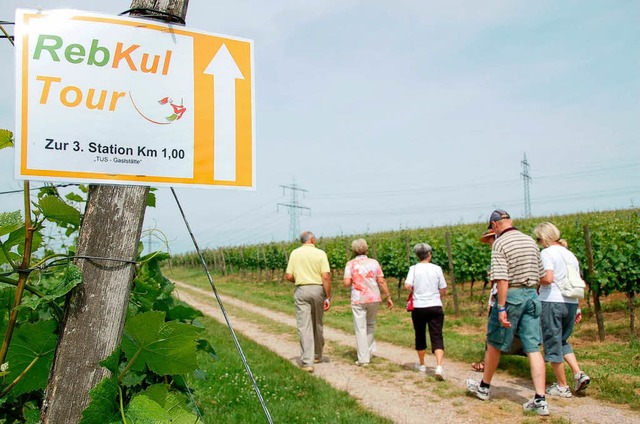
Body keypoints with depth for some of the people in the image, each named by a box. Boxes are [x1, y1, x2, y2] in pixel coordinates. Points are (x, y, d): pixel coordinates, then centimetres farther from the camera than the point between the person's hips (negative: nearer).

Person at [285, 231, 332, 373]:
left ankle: (307, 362, -9)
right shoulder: (320, 253, -3)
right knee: (317, 324, 17)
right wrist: (328, 297, -7)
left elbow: (288, 276, -1)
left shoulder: (295, 253, 2)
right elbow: (326, 276, -11)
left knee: (304, 326, -2)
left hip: (301, 291, 0)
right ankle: (317, 356, 32)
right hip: (318, 289, 0)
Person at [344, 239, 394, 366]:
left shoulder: (350, 264, -4)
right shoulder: (374, 262, 2)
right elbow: (381, 281, -1)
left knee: (360, 328, 3)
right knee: (370, 324, 22)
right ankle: (369, 350, 26)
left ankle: (363, 358, 3)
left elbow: (347, 283, -11)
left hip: (358, 299, -2)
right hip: (374, 298, 3)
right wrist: (388, 297, 5)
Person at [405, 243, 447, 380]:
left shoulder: (414, 268, -4)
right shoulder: (437, 268, -1)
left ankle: (422, 365, 30)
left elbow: (408, 286, -15)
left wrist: (415, 293, 5)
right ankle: (439, 366, -20)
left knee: (420, 336, 17)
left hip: (418, 308, 0)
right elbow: (443, 289, 1)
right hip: (435, 307, 0)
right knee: (437, 337, -1)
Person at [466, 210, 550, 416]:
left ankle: (484, 387, 28)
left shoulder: (500, 243, -11)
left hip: (511, 295, -6)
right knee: (533, 348, 5)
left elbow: (502, 278, -19)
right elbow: (540, 274, 13)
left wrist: (501, 308, -19)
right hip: (531, 295, 6)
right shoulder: (530, 241, 9)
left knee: (494, 343, 11)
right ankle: (540, 400, 2)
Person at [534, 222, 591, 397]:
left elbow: (548, 278, -22)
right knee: (562, 341, 24)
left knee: (553, 344, 5)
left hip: (552, 302, -7)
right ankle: (578, 373, 8)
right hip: (571, 303, 7)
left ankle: (562, 387, 12)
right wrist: (577, 308, 19)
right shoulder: (570, 255, 13)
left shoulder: (547, 253, -9)